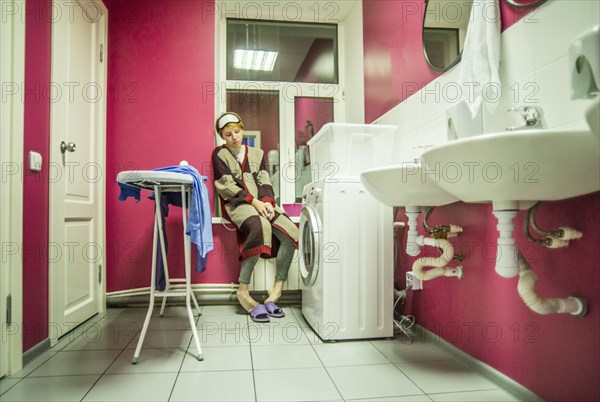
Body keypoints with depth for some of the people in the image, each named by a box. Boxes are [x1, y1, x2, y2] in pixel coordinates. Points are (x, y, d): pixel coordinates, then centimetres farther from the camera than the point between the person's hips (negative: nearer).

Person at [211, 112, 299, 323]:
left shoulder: (257, 153, 22)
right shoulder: (219, 154, 10)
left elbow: (265, 182, 11)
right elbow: (227, 186, -3)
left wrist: (267, 201, -11)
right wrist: (254, 202, -15)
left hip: (262, 202, 5)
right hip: (237, 203, -4)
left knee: (290, 232, -24)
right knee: (261, 226, -37)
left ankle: (276, 290, -15)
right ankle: (243, 291, -30)